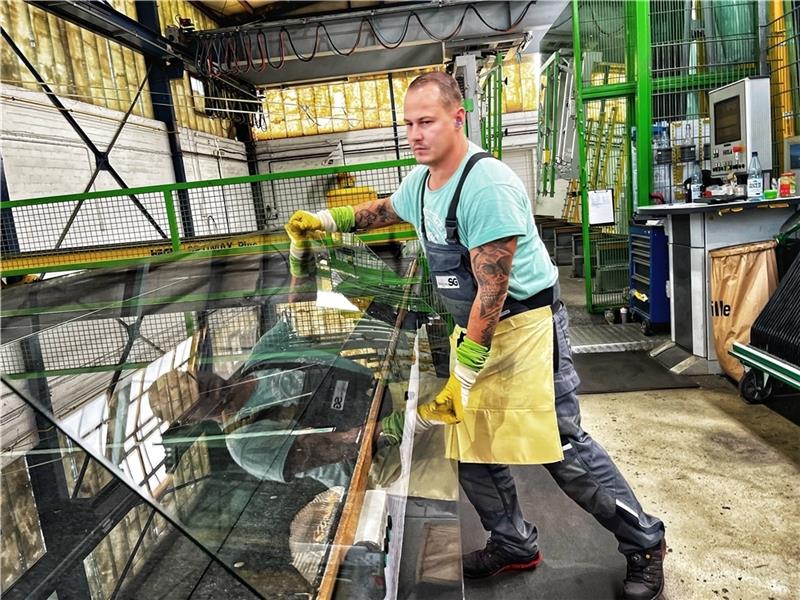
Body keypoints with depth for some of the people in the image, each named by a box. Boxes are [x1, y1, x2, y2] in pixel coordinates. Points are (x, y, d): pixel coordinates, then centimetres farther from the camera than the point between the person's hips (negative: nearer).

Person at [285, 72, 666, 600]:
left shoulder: (488, 186, -23)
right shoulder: (420, 182, 5)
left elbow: (493, 290, -24)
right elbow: (385, 210, 29)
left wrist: (464, 373, -20)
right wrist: (327, 219, 19)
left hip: (525, 324, -8)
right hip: (473, 329, 9)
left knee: (564, 449, -4)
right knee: (470, 447, 12)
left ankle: (645, 546, 22)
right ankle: (516, 545, 35)